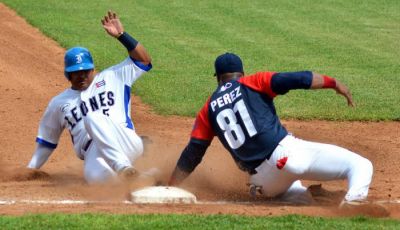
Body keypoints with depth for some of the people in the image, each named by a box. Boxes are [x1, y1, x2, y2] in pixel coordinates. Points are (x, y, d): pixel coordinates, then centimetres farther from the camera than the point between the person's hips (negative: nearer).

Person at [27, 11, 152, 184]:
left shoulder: (112, 78, 18)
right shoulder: (59, 103, 24)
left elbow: (143, 60, 10)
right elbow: (46, 142, 29)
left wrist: (121, 35, 0)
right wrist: (30, 170, 21)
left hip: (127, 145, 0)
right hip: (95, 157, 0)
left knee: (93, 117, -33)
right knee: (96, 177, -39)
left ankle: (124, 167, -40)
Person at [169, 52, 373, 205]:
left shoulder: (208, 110, 18)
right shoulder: (252, 83, 10)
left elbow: (191, 156, 14)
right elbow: (295, 79, -5)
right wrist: (334, 83, 3)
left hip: (263, 180, 4)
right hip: (286, 151, -4)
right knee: (360, 166, -3)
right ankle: (352, 201, -34)